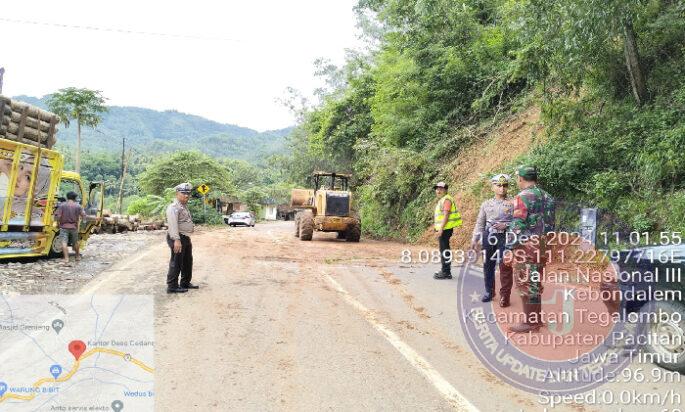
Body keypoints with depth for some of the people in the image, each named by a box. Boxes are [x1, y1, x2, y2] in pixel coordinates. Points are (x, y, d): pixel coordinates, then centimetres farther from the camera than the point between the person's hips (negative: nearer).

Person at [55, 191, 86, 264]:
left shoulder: (62, 205, -4)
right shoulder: (78, 206, -2)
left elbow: (58, 215, -11)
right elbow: (84, 215, -6)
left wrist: (58, 222, 5)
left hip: (64, 226, -2)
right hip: (74, 227, 2)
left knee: (64, 243, -5)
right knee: (75, 242, 19)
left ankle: (66, 258, -14)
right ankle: (77, 256, 34)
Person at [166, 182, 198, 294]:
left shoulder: (184, 206, 18)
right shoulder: (174, 207, -15)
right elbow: (173, 224, -26)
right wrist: (177, 240, -34)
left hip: (186, 238, 10)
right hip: (178, 238, -10)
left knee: (188, 261, 19)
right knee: (176, 263, -5)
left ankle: (185, 283, 32)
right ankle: (172, 286, 2)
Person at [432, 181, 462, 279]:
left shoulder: (446, 200, -13)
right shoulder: (441, 200, 19)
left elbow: (446, 215, -21)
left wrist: (440, 229, -25)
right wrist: (438, 229, 24)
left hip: (445, 229, -11)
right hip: (442, 229, 11)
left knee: (444, 250, -8)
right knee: (444, 250, 15)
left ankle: (446, 272, -5)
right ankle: (445, 271, 24)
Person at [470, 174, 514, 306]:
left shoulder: (512, 204, 2)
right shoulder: (486, 204, 10)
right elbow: (480, 223, 10)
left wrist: (505, 225, -15)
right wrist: (474, 239, 4)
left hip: (505, 237, -3)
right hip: (489, 236, 3)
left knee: (505, 266, -4)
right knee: (488, 265, 9)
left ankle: (504, 296, 6)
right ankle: (489, 292, 24)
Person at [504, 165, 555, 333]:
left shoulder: (523, 197, -14)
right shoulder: (547, 197, 11)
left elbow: (517, 226, -18)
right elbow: (551, 223, 14)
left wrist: (510, 249, -14)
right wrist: (542, 242, 21)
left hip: (526, 246, -8)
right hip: (541, 245, 8)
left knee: (526, 284, -1)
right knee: (535, 283, 16)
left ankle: (530, 322, 4)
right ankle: (537, 317, 25)